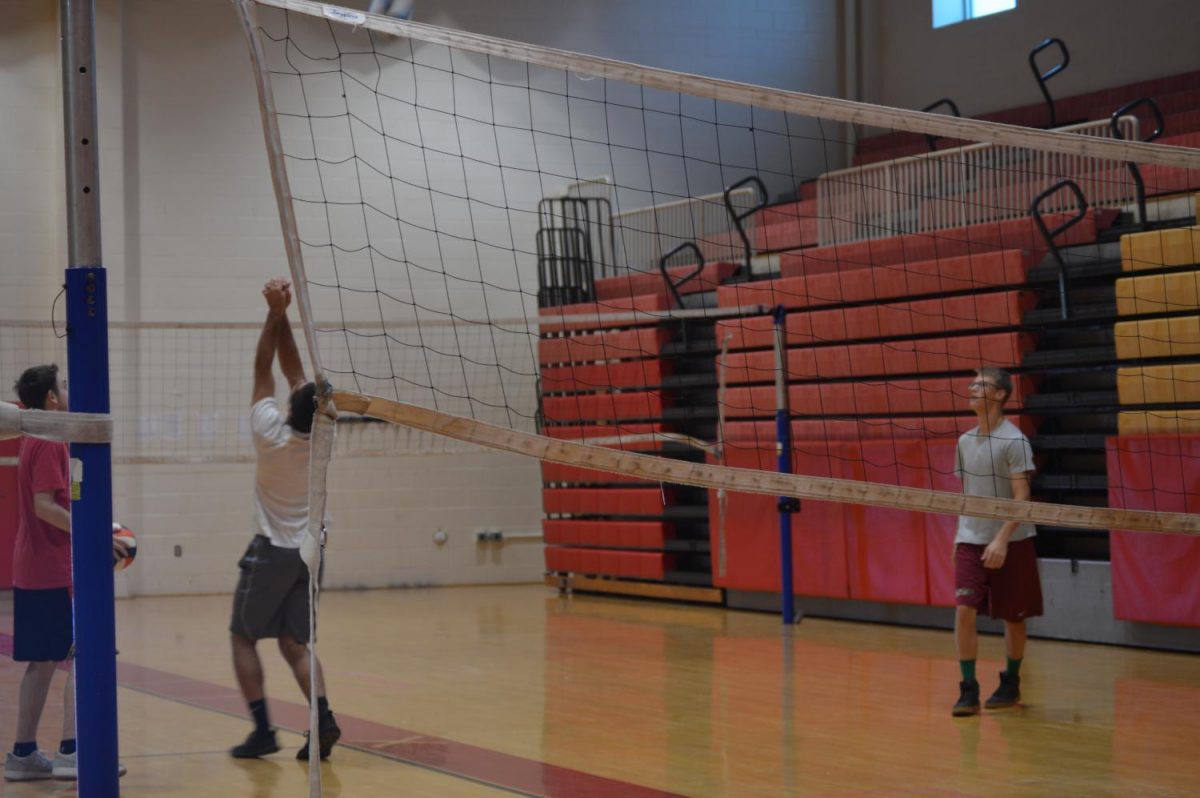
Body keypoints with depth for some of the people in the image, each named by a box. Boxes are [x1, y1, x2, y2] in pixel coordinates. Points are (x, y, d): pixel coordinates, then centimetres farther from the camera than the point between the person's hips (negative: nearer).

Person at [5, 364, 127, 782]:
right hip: (55, 571, -10)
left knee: (43, 662, 11)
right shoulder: (50, 443, -13)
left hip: (32, 571, 10)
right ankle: (70, 751, -10)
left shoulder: (34, 440, 16)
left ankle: (23, 754, 14)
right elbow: (45, 506, -21)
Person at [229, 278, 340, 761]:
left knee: (244, 637, 9)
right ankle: (323, 717, -13)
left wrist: (275, 313, -10)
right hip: (310, 552, 4)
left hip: (271, 553, -4)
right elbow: (291, 368, -1)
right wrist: (283, 315, -2)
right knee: (295, 645, 9)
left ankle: (262, 729, -1)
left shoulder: (271, 435, -18)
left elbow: (264, 369, -10)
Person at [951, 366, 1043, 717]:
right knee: (964, 610, -10)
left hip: (1010, 543, -4)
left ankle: (1011, 684, 24)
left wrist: (1002, 540, -23)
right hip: (970, 541, 5)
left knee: (1013, 617, 6)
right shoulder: (965, 441, 9)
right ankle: (968, 691, -6)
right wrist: (960, 535, 14)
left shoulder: (1014, 441, -10)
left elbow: (1021, 498, -14)